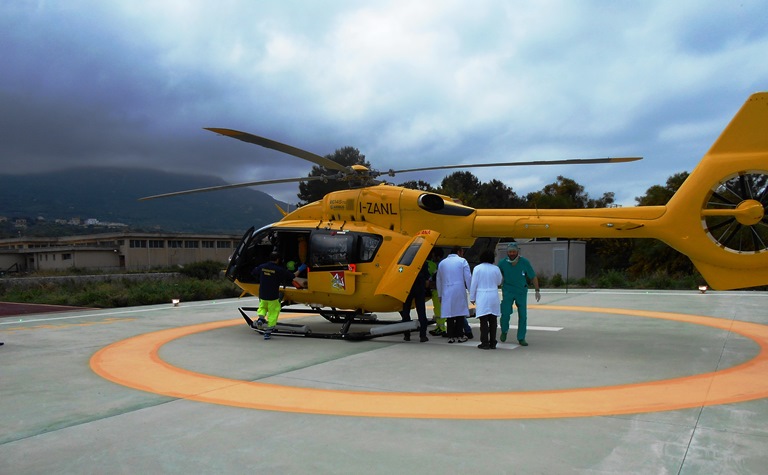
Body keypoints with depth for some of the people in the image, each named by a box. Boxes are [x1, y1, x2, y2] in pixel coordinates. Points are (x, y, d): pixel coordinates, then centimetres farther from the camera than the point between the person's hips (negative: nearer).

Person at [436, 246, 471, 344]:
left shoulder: (442, 263, 13)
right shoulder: (462, 261, 1)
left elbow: (439, 280, 16)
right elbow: (468, 278, -3)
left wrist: (440, 295, 23)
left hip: (447, 292, 3)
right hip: (459, 291, -3)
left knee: (449, 314, 5)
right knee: (460, 313, 5)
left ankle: (451, 336, 6)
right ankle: (459, 336, 6)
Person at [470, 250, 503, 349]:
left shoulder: (477, 268, -7)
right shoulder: (496, 269, 0)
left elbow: (474, 284, -6)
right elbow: (499, 282, 13)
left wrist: (472, 297, 2)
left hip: (482, 297, -3)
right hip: (494, 296, 3)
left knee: (484, 321, 1)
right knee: (493, 320, 9)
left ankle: (485, 343, 2)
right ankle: (492, 343, 15)